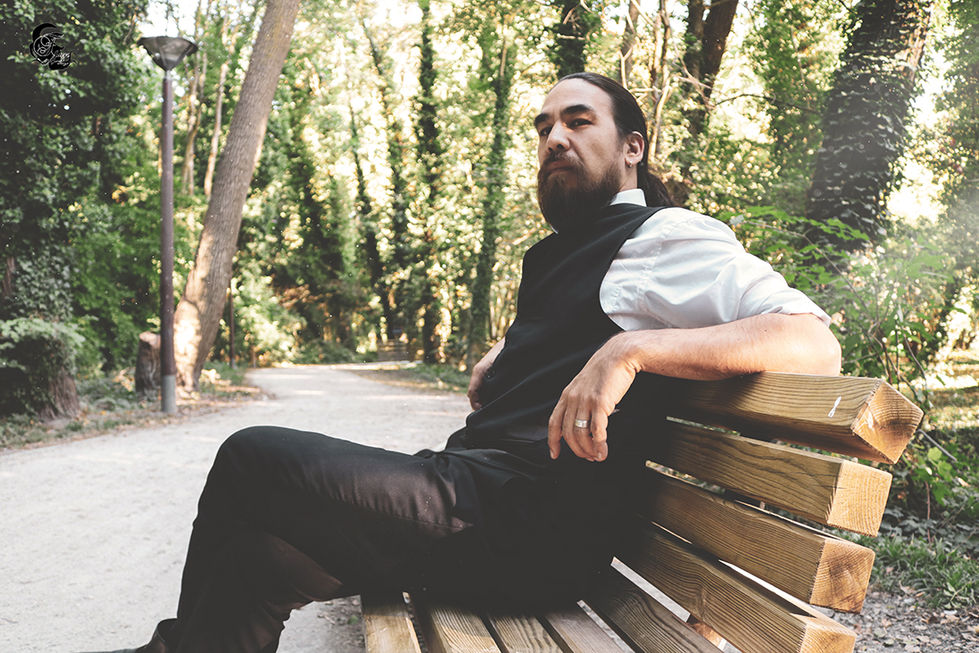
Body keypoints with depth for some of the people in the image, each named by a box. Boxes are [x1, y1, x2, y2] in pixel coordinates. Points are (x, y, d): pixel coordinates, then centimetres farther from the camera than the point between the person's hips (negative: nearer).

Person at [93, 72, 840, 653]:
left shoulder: (666, 236, -3)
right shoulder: (563, 252, 25)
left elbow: (813, 340, -16)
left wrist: (634, 348, -29)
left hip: (525, 525, -9)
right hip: (477, 492, 9)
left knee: (251, 459, -8)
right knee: (258, 555, 1)